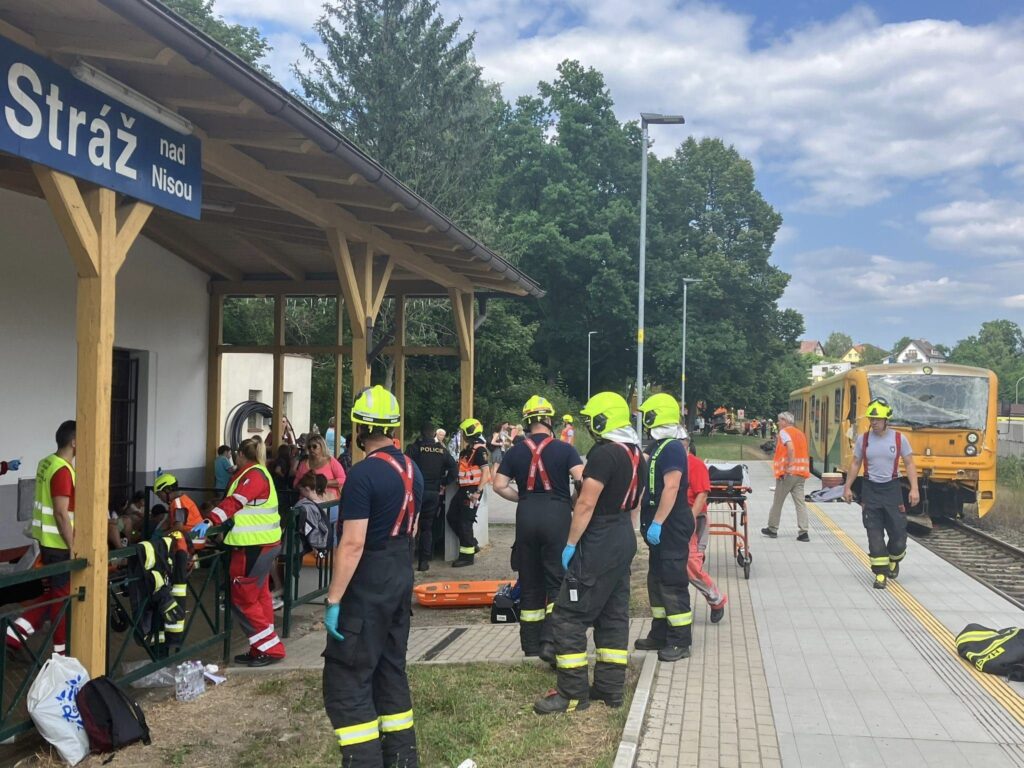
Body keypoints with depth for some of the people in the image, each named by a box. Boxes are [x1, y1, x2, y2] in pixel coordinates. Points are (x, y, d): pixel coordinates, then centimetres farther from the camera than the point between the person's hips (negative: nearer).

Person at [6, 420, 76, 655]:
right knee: (62, 595, 3)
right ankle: (61, 651, 14)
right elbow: (61, 514, -24)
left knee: (53, 592, 19)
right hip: (59, 543, -9)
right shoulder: (63, 471, -22)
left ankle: (17, 630, 15)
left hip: (47, 539, 9)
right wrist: (73, 548, -19)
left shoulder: (47, 463, 9)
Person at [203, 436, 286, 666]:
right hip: (266, 543, 11)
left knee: (243, 598, -6)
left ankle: (271, 648, -3)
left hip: (253, 546, -11)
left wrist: (210, 521, -39)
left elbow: (235, 501, -29)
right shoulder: (261, 472, 19)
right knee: (259, 596, 16)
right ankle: (264, 648, 23)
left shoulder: (252, 475, -13)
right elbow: (236, 501, 33)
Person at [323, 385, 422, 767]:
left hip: (367, 586, -9)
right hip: (401, 578, 9)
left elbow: (353, 544, -22)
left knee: (346, 681, -2)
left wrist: (333, 600, -18)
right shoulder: (412, 468, 7)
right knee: (391, 668, 18)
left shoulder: (364, 474, -19)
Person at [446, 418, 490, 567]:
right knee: (452, 517, 12)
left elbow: (486, 471, -21)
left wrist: (478, 492, -24)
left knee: (465, 522, -5)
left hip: (472, 490, -10)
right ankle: (471, 544, 22)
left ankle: (467, 555, 4)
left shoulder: (479, 449, -14)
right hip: (463, 489, 10)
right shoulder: (466, 450, 15)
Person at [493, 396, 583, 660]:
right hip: (557, 515, -3)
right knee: (557, 579, 2)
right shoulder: (564, 449, -3)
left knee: (530, 581, 12)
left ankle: (531, 643, 19)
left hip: (526, 517, 3)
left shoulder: (515, 452, 5)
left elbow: (499, 485, 1)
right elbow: (582, 480, -13)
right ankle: (550, 640, -12)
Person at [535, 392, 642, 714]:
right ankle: (610, 687, 20)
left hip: (599, 544, -10)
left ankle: (572, 692, -1)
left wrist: (570, 544, -13)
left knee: (568, 616, -4)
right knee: (614, 615, 14)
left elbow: (586, 504, -19)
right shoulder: (636, 454, 10)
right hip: (625, 540, 10)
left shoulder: (604, 453, -18)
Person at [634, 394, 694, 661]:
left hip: (671, 526, -11)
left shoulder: (672, 448, -17)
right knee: (656, 580, 16)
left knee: (673, 582, -6)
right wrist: (650, 522, 22)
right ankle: (660, 634, 25)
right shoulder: (658, 446, 15)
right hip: (660, 526, 11)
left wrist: (657, 522, -26)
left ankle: (680, 641, 0)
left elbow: (671, 488, -25)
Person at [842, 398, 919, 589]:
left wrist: (914, 489, -8)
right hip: (870, 489, 1)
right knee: (874, 534, -2)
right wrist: (847, 487, 5)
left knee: (898, 532, 1)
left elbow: (909, 464, 0)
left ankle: (893, 561, 32)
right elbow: (855, 464, 8)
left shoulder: (899, 439, -3)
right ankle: (881, 573, 5)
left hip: (892, 488, -1)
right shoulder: (862, 439, 1)